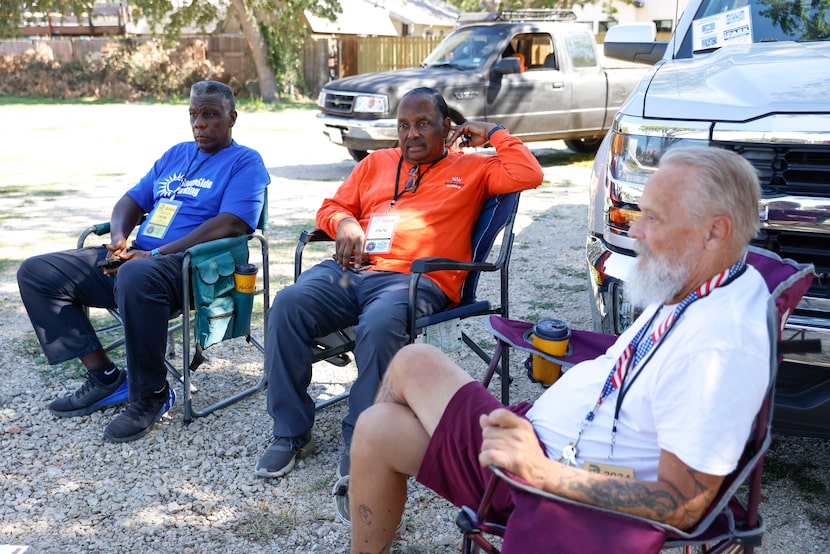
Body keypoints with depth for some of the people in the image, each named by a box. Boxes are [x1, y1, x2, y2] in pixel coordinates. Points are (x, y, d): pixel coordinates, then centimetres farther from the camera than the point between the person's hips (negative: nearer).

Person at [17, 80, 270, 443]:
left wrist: (156, 254, -19)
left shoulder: (244, 162, 0)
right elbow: (132, 201, 23)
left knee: (135, 277, -42)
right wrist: (119, 239, -2)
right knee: (36, 273, 1)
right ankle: (104, 377, -1)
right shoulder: (175, 155, 24)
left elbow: (231, 225, -15)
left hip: (191, 267, -8)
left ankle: (150, 395, -21)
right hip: (132, 258, 9)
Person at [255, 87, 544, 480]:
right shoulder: (377, 163, 30)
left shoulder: (472, 169, 19)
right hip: (349, 270, 5)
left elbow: (528, 175, 4)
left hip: (415, 280, -4)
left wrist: (492, 133, 14)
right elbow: (332, 206, 29)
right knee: (288, 304, -24)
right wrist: (344, 223, 5)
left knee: (380, 327, -38)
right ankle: (291, 432, -12)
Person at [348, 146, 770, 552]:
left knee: (378, 430, -2)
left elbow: (683, 507, -30)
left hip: (549, 479, -9)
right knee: (413, 361, 13)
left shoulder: (721, 346, -31)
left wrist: (541, 473, -36)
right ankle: (367, 485, 33)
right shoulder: (690, 287, 0)